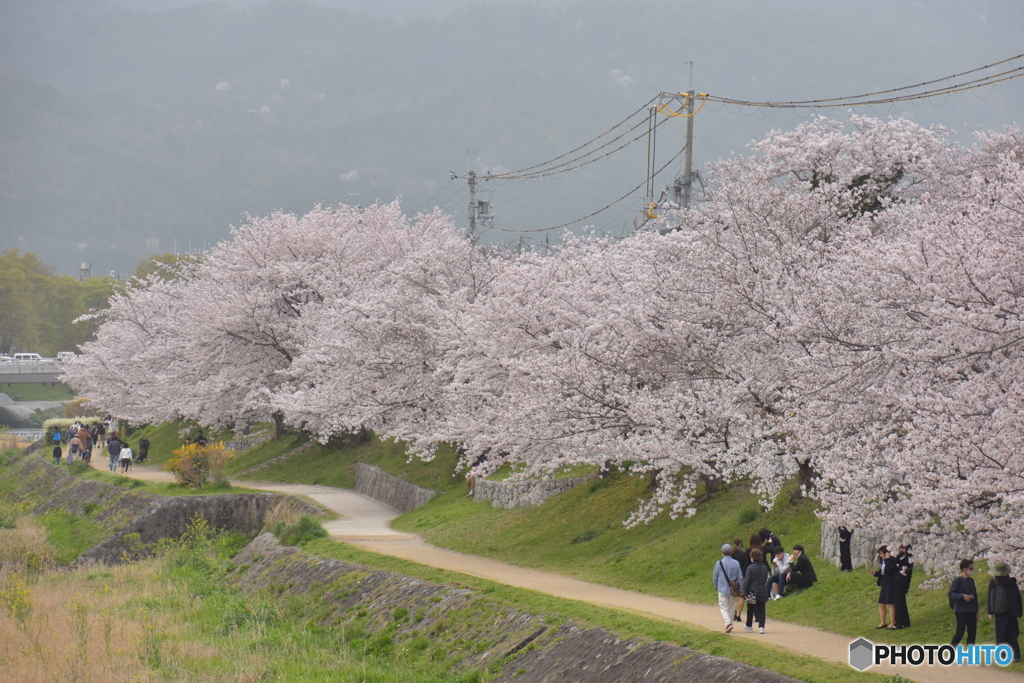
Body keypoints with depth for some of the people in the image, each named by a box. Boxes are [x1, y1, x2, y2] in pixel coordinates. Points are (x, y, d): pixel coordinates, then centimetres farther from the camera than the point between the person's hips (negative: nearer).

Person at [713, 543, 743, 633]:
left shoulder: (719, 563, -9)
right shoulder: (736, 563, -3)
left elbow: (715, 577, 2)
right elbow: (740, 577, 1)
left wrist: (715, 586, 20)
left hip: (723, 589, -3)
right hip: (733, 590, 3)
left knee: (723, 608, 1)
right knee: (731, 608, 15)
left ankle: (728, 623, -20)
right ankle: (729, 625, 21)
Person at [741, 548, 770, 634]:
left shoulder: (750, 567, -10)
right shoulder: (764, 568, 5)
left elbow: (746, 581, -11)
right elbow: (766, 581, 13)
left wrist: (745, 593, -7)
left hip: (752, 592, -3)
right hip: (762, 593, 3)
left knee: (750, 610, 13)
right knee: (761, 610, 3)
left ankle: (749, 626, 25)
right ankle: (761, 627, -10)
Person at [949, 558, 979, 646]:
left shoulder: (971, 580, 14)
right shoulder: (957, 580, -7)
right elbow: (951, 594, -12)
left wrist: (976, 611, 19)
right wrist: (962, 596, -25)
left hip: (971, 612, 7)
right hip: (961, 611, -7)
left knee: (972, 633, 4)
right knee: (960, 633, -9)